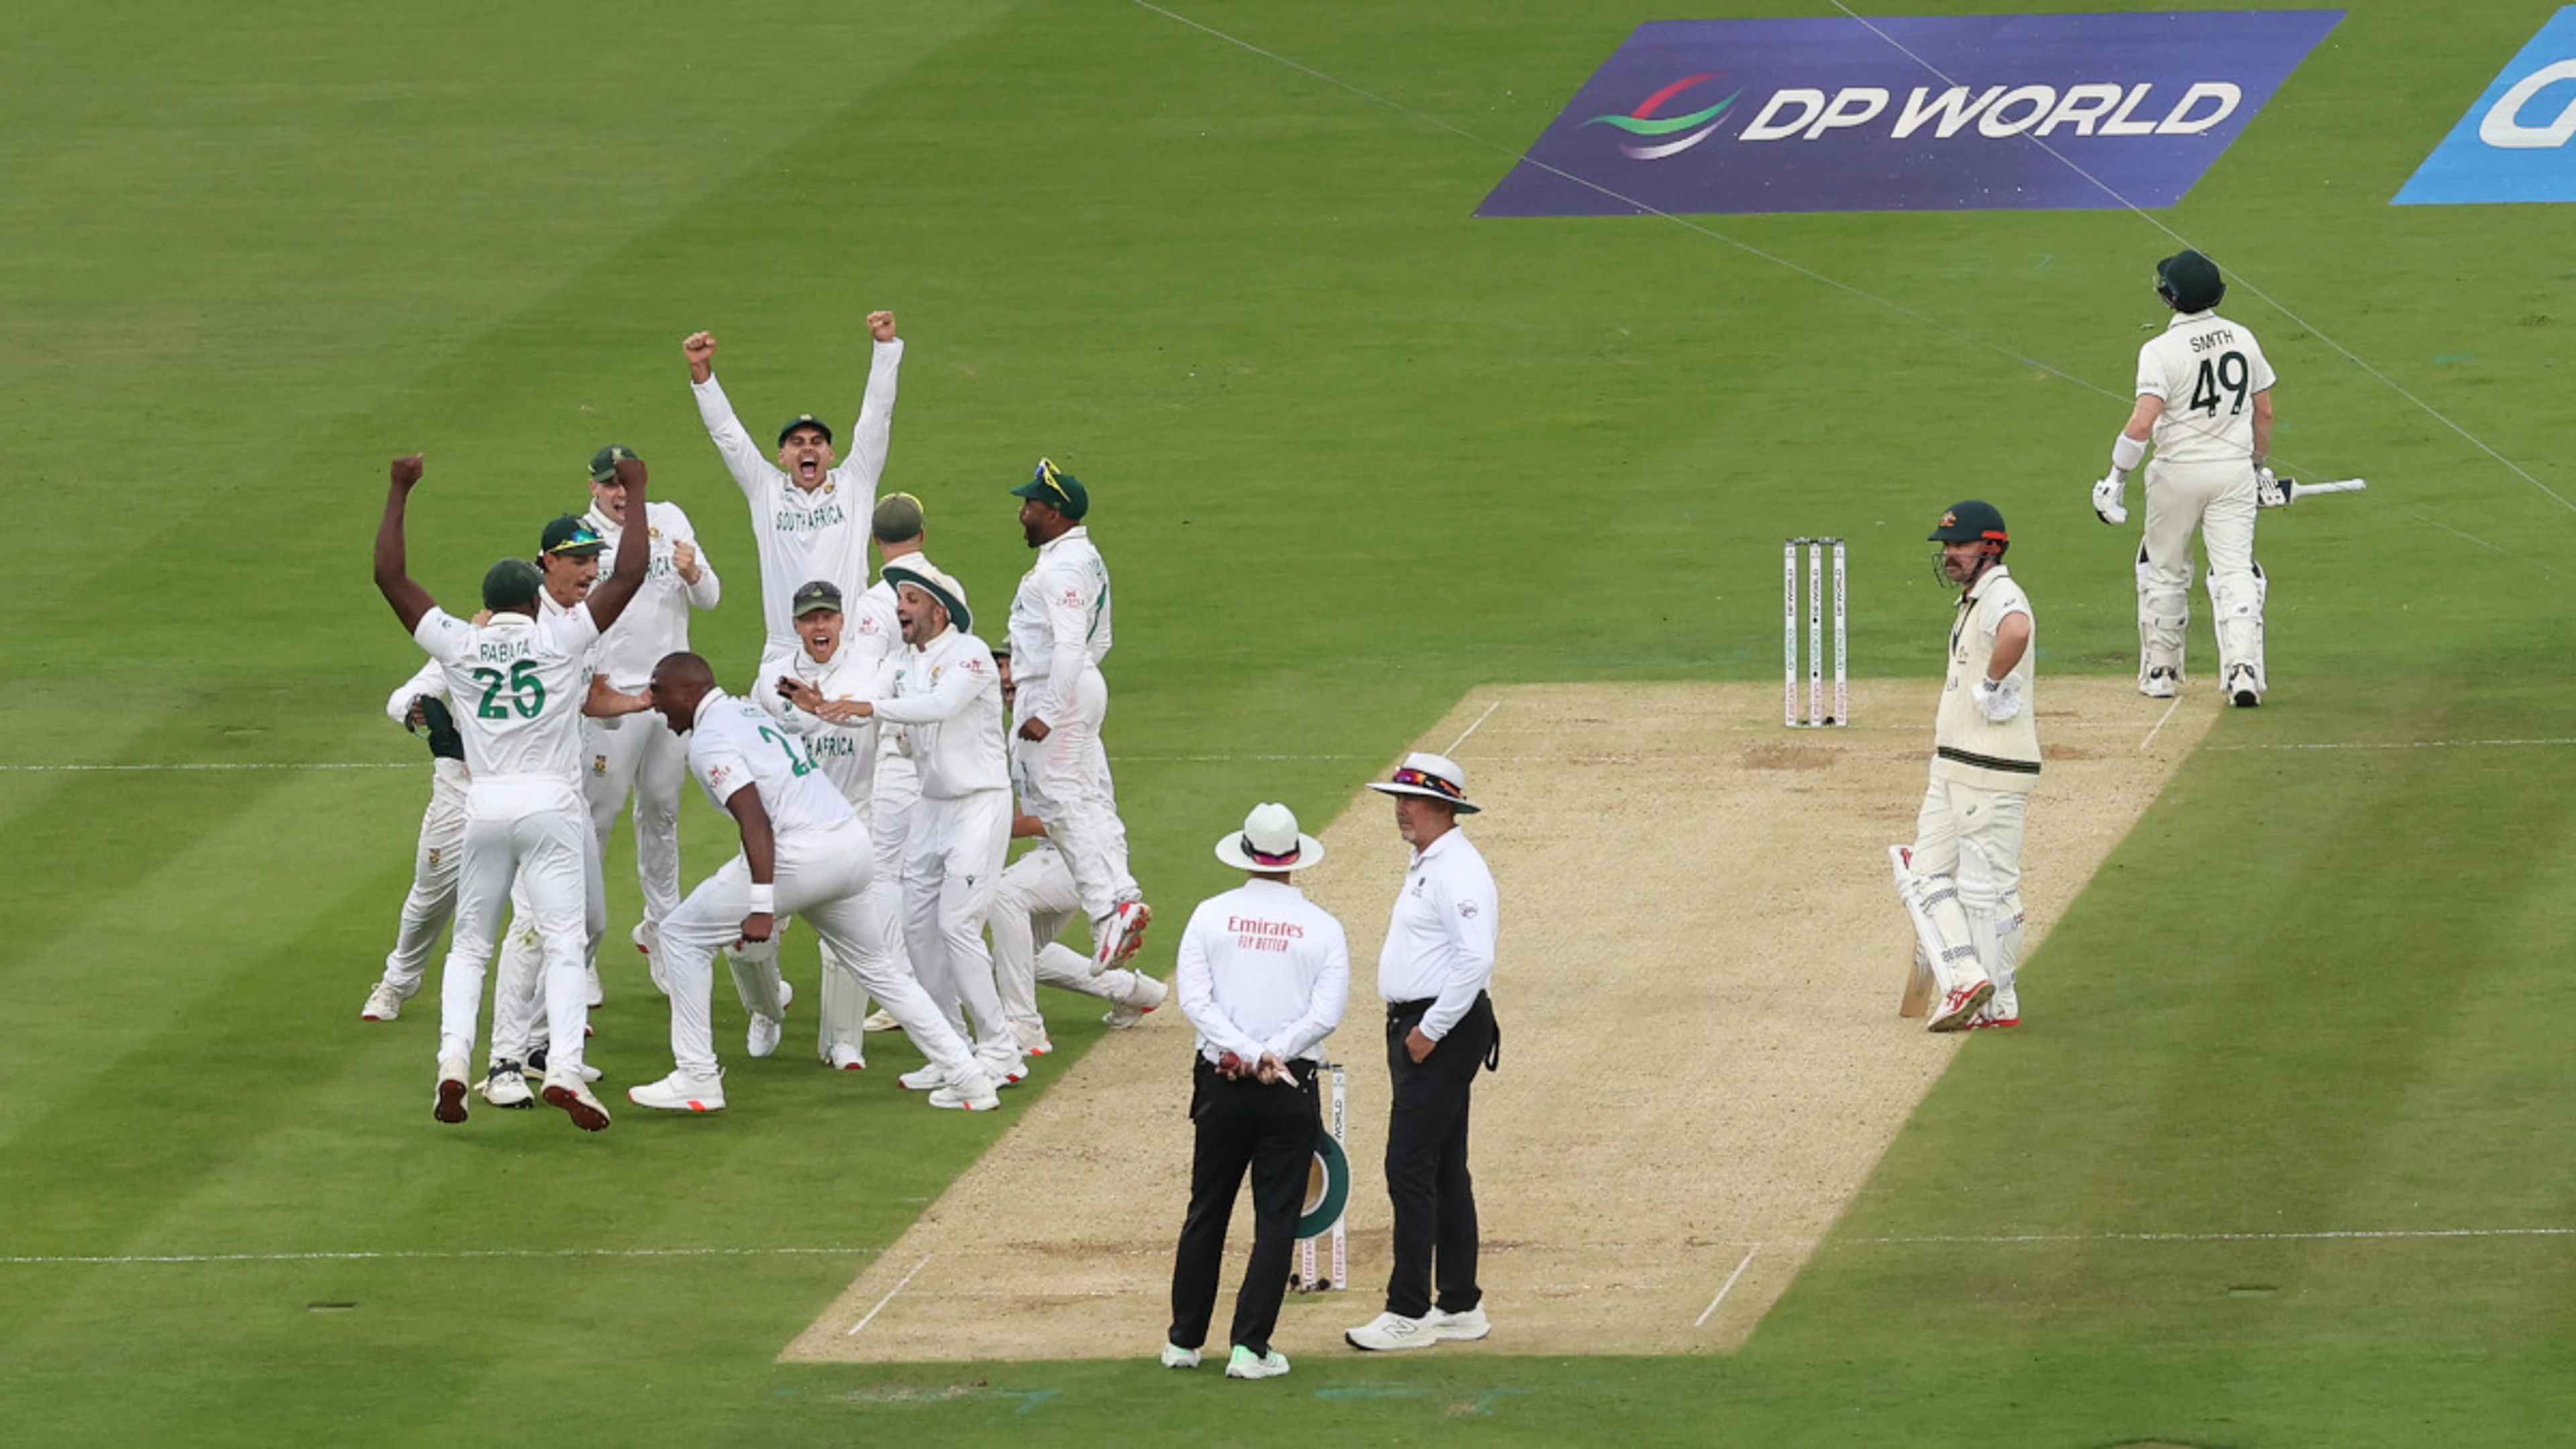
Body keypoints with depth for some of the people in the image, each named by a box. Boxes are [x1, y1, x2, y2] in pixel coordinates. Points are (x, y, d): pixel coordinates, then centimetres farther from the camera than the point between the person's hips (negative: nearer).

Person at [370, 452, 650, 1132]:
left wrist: (400, 493, 15)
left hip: (485, 807, 2)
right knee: (564, 943, -4)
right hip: (550, 804, -2)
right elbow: (628, 574, -2)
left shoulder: (459, 645, 4)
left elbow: (390, 576, 8)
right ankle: (564, 1067, -21)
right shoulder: (561, 638, -1)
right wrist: (635, 494, 8)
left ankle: (453, 1062, -5)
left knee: (469, 944, 13)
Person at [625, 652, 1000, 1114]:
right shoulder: (751, 711, 23)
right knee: (877, 969, 24)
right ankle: (968, 1079, 23)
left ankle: (697, 1078, 1)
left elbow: (756, 820, -20)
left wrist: (762, 906, -27)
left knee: (682, 937, 3)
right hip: (856, 846, 9)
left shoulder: (710, 742, -5)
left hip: (801, 857, -9)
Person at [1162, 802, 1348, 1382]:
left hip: (1222, 1087, 1)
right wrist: (1270, 1056, -12)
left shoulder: (1211, 915, 1)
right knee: (1276, 1219, 3)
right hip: (1291, 1090, -1)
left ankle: (1185, 1340, 19)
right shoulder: (1322, 927, -1)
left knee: (1206, 1213, 13)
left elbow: (1195, 1000, -8)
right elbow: (1327, 1013, -10)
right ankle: (1249, 1347, -2)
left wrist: (1247, 1054, -14)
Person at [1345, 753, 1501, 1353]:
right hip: (1419, 1028, 11)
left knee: (1410, 1169, -11)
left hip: (1443, 1032, -11)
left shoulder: (1458, 870, -16)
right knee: (1443, 1170, 13)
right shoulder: (1425, 866, 17)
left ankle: (1408, 1314, -10)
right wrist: (1414, 1032, 17)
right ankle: (1460, 1306, 19)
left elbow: (1476, 959, -26)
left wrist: (1431, 1030, -22)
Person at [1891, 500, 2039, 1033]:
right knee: (1924, 875, 9)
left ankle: (1998, 1004, -1)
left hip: (1993, 771, -10)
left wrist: (1991, 684, -27)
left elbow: (2016, 632, -41)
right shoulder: (1972, 602, 18)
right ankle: (1965, 979, 9)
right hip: (1952, 768, 10)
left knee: (1987, 887, -5)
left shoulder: (2001, 596, -15)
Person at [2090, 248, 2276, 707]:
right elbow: (2264, 412, 10)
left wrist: (2116, 479, -15)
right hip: (2235, 470, 3)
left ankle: (2160, 672, 22)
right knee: (2235, 572, 0)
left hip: (2178, 471, -3)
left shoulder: (2162, 351, -14)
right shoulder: (2242, 338, 2)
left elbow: (2142, 422, -22)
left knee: (2164, 572, 14)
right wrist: (2260, 465, 24)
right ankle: (2244, 669, -17)